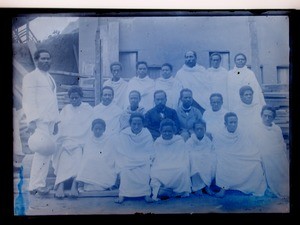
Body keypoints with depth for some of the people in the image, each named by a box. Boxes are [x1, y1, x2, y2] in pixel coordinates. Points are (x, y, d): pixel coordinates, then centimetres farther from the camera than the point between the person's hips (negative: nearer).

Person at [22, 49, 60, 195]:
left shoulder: (50, 78, 22)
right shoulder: (31, 77, -1)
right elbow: (28, 101, -9)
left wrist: (56, 121, 18)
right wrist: (31, 121, -18)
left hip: (49, 121, 7)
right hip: (39, 122, -7)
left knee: (45, 153, 6)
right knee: (44, 151, -12)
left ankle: (39, 183, 13)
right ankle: (36, 185, -4)